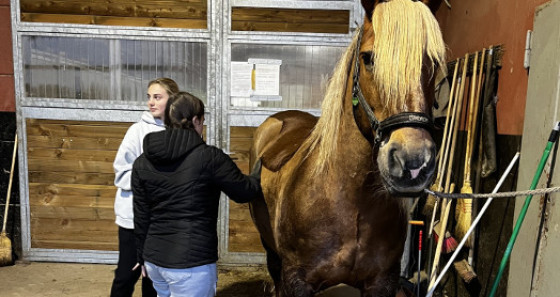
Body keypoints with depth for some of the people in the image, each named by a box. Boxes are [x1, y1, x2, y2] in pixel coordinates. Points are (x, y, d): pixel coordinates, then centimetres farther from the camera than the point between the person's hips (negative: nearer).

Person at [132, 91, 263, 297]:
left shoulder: (142, 163, 1)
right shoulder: (209, 157, -16)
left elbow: (141, 217, 7)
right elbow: (243, 191, -5)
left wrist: (143, 256, 19)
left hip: (154, 259, 7)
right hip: (191, 266, -6)